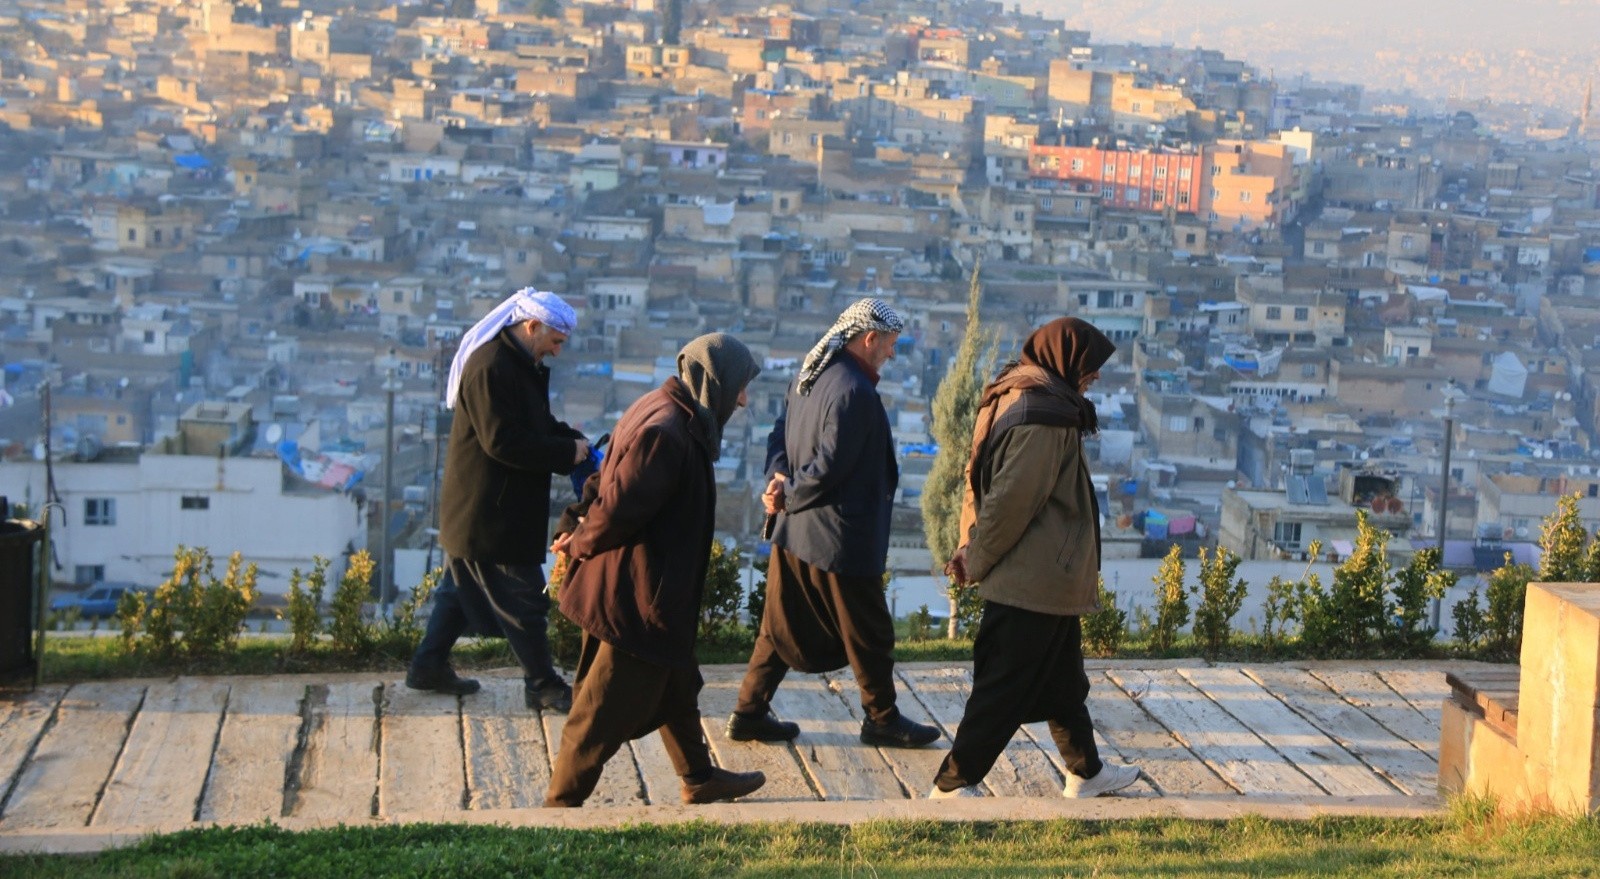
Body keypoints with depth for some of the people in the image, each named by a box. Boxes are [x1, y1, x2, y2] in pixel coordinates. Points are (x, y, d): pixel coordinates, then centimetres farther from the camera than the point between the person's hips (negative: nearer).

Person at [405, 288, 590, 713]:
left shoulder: (521, 363, 10)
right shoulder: (490, 367, -23)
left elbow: (538, 423, 19)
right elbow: (503, 442, -27)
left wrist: (573, 439, -1)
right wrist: (566, 453, -20)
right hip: (490, 511, -11)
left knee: (464, 584, 19)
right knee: (523, 598, -1)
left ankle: (428, 666, 29)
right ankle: (543, 686, 8)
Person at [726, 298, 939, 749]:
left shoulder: (811, 377, 7)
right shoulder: (855, 392, -23)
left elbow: (780, 434, 12)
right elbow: (830, 466, -24)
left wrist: (779, 477, -5)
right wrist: (789, 498, -11)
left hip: (794, 532, 9)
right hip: (840, 538, -9)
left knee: (782, 626, 16)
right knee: (868, 632, 8)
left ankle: (749, 712, 19)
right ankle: (881, 719, 21)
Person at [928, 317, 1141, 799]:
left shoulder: (1015, 396, 9)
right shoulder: (1044, 417, -23)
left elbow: (980, 478, 13)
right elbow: (1013, 500, -25)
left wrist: (973, 544, 7)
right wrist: (978, 561, -14)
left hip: (1047, 580, 10)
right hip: (1037, 579, -10)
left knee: (1064, 679, 21)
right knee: (1006, 687, 0)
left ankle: (1086, 772, 35)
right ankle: (953, 784, 8)